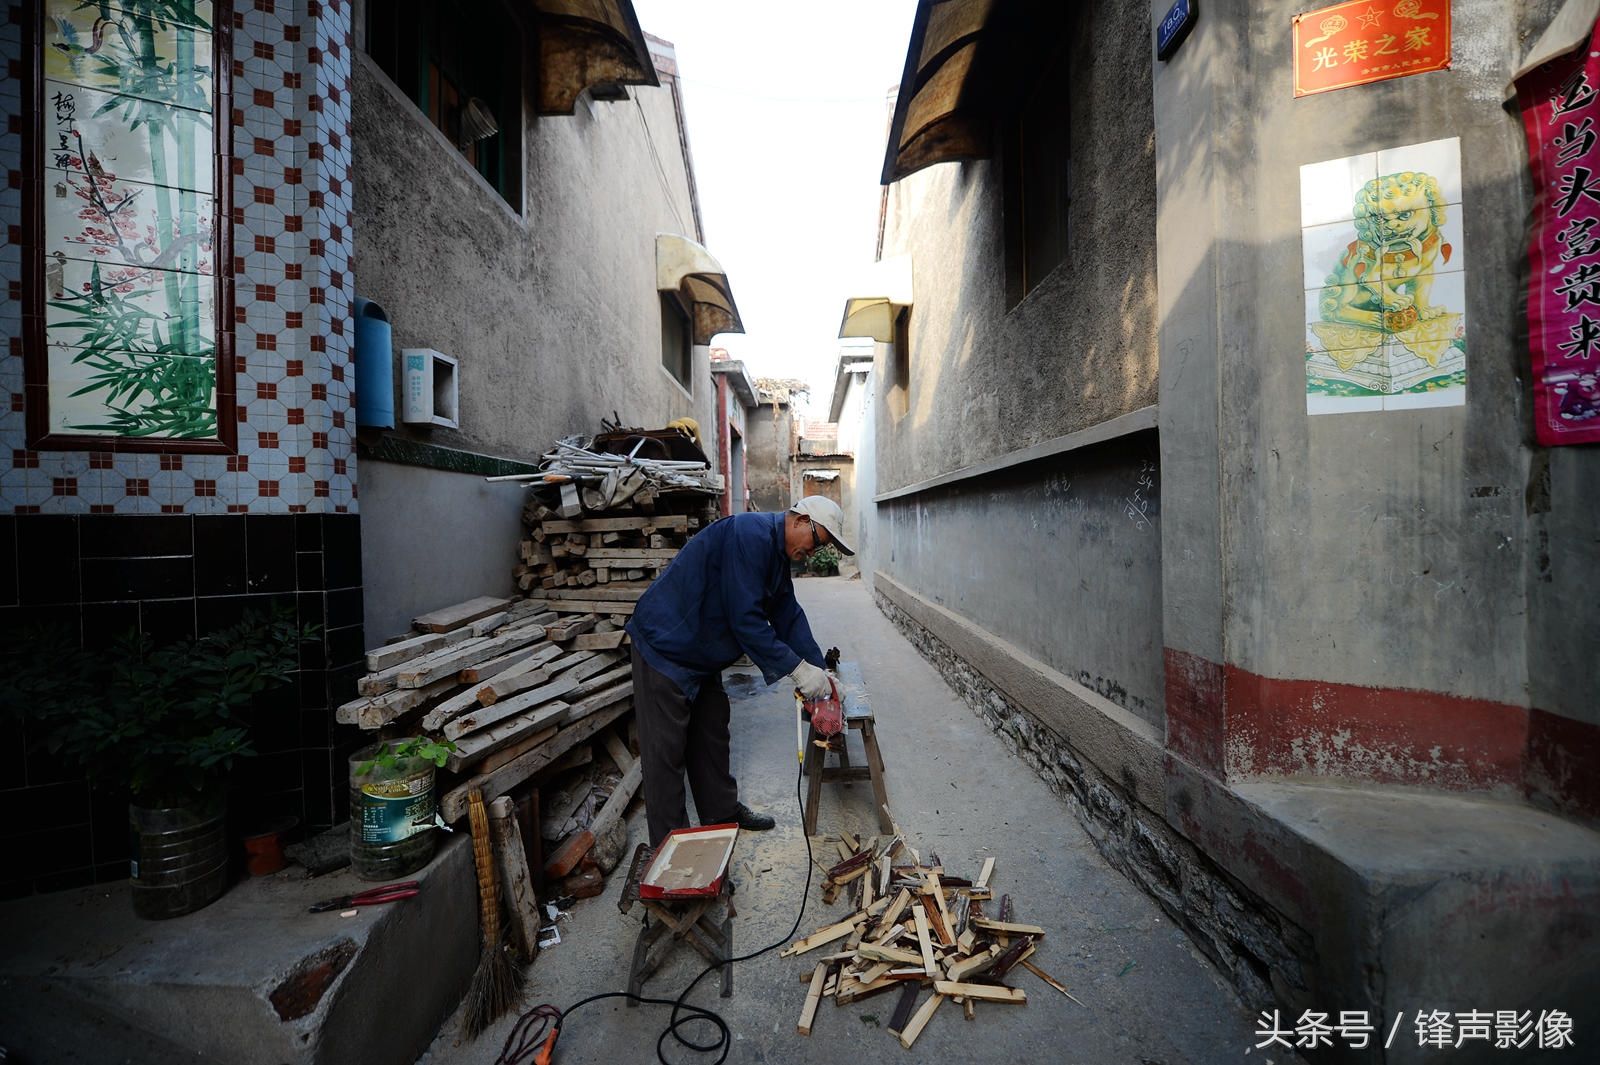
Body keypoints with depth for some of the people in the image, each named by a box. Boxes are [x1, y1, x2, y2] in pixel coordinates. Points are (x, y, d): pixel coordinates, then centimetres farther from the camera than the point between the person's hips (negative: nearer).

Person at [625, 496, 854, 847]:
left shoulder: (777, 553, 6)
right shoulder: (750, 534, -27)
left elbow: (788, 614, 9)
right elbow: (745, 620, -29)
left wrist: (818, 670, 3)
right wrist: (797, 669, -21)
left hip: (701, 656, 10)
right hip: (665, 647, -10)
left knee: (712, 735, 20)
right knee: (666, 750, 1)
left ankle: (722, 811, 38)